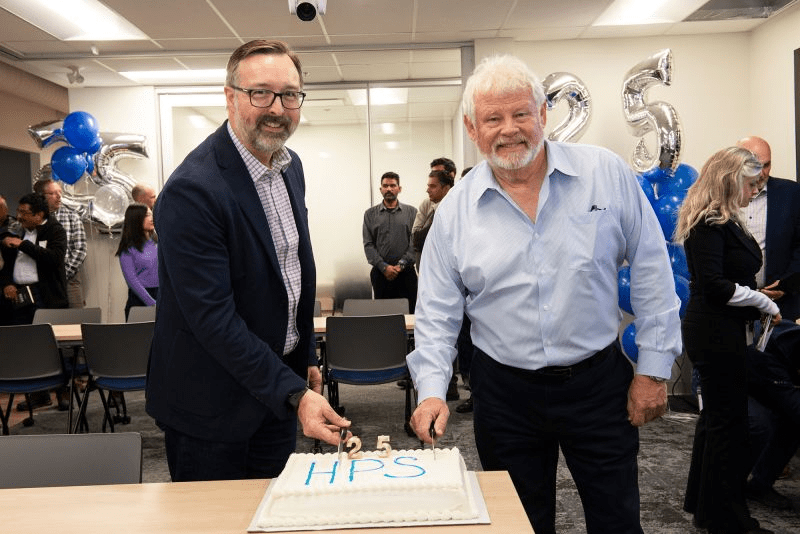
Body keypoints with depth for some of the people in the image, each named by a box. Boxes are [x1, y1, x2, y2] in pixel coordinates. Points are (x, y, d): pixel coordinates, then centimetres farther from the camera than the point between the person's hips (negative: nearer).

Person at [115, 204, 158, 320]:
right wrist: (152, 303, -17)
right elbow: (132, 280, -11)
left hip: (161, 295, 4)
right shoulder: (128, 249, -4)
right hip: (139, 299, -4)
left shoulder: (157, 242, 11)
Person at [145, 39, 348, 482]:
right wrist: (295, 394, -26)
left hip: (279, 379, 7)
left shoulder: (290, 165, 3)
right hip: (212, 402, -7)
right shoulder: (192, 190, -25)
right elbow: (213, 319, -26)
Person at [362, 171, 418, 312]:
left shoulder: (411, 212, 8)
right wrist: (384, 267, -8)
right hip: (380, 274, 1)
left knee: (409, 312, -3)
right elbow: (368, 244, 4)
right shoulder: (370, 214, 10)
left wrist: (401, 264, -10)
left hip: (406, 273, 0)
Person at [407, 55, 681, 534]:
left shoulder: (607, 174, -7)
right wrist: (432, 390, -12)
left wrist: (654, 369, -2)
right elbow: (438, 313, 0)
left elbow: (651, 272, -2)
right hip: (504, 393, 1)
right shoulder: (456, 209, -4)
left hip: (599, 382, 0)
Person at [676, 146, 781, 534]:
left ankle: (702, 500, 31)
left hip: (720, 331, 11)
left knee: (718, 415, 18)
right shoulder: (709, 225, -17)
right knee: (728, 419, -2)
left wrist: (755, 294, 8)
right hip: (715, 333, -11)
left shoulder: (724, 222, 15)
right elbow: (713, 285, -23)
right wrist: (763, 302, -13)